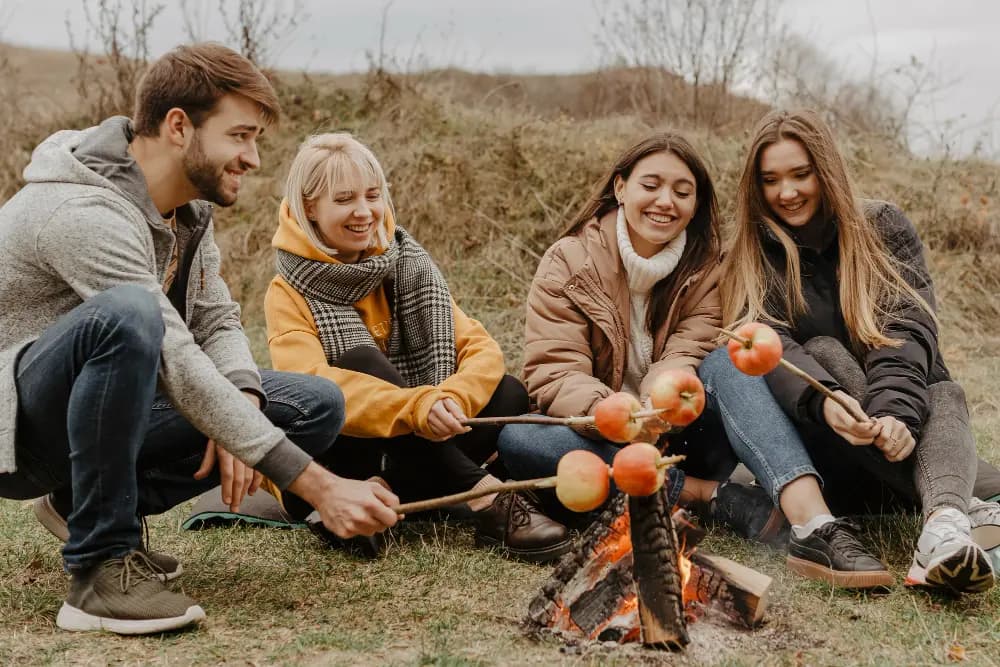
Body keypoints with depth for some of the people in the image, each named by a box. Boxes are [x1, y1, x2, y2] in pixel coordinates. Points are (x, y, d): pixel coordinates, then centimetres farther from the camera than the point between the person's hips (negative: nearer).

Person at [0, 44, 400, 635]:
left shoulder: (186, 206, 4)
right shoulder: (85, 213, -25)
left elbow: (218, 322, 6)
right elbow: (177, 364, -31)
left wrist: (240, 405, -19)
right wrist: (319, 486, -33)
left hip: (109, 414, 8)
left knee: (317, 406, -6)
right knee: (127, 314, -39)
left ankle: (84, 505, 2)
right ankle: (101, 567, -25)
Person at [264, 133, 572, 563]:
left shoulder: (409, 269, 4)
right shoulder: (290, 294, -8)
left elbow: (482, 348, -5)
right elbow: (311, 383, -26)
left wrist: (452, 400, -28)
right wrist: (416, 406, -40)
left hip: (405, 460, 4)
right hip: (330, 463, -4)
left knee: (509, 394, -15)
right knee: (361, 360, -29)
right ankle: (483, 496, -32)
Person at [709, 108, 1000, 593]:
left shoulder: (885, 227, 0)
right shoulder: (752, 258, -2)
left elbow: (910, 328, -16)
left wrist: (893, 411, -36)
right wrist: (821, 401, -44)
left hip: (893, 417, 1)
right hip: (814, 438, -1)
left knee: (944, 397, -29)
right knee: (822, 352, -28)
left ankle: (944, 529, -62)